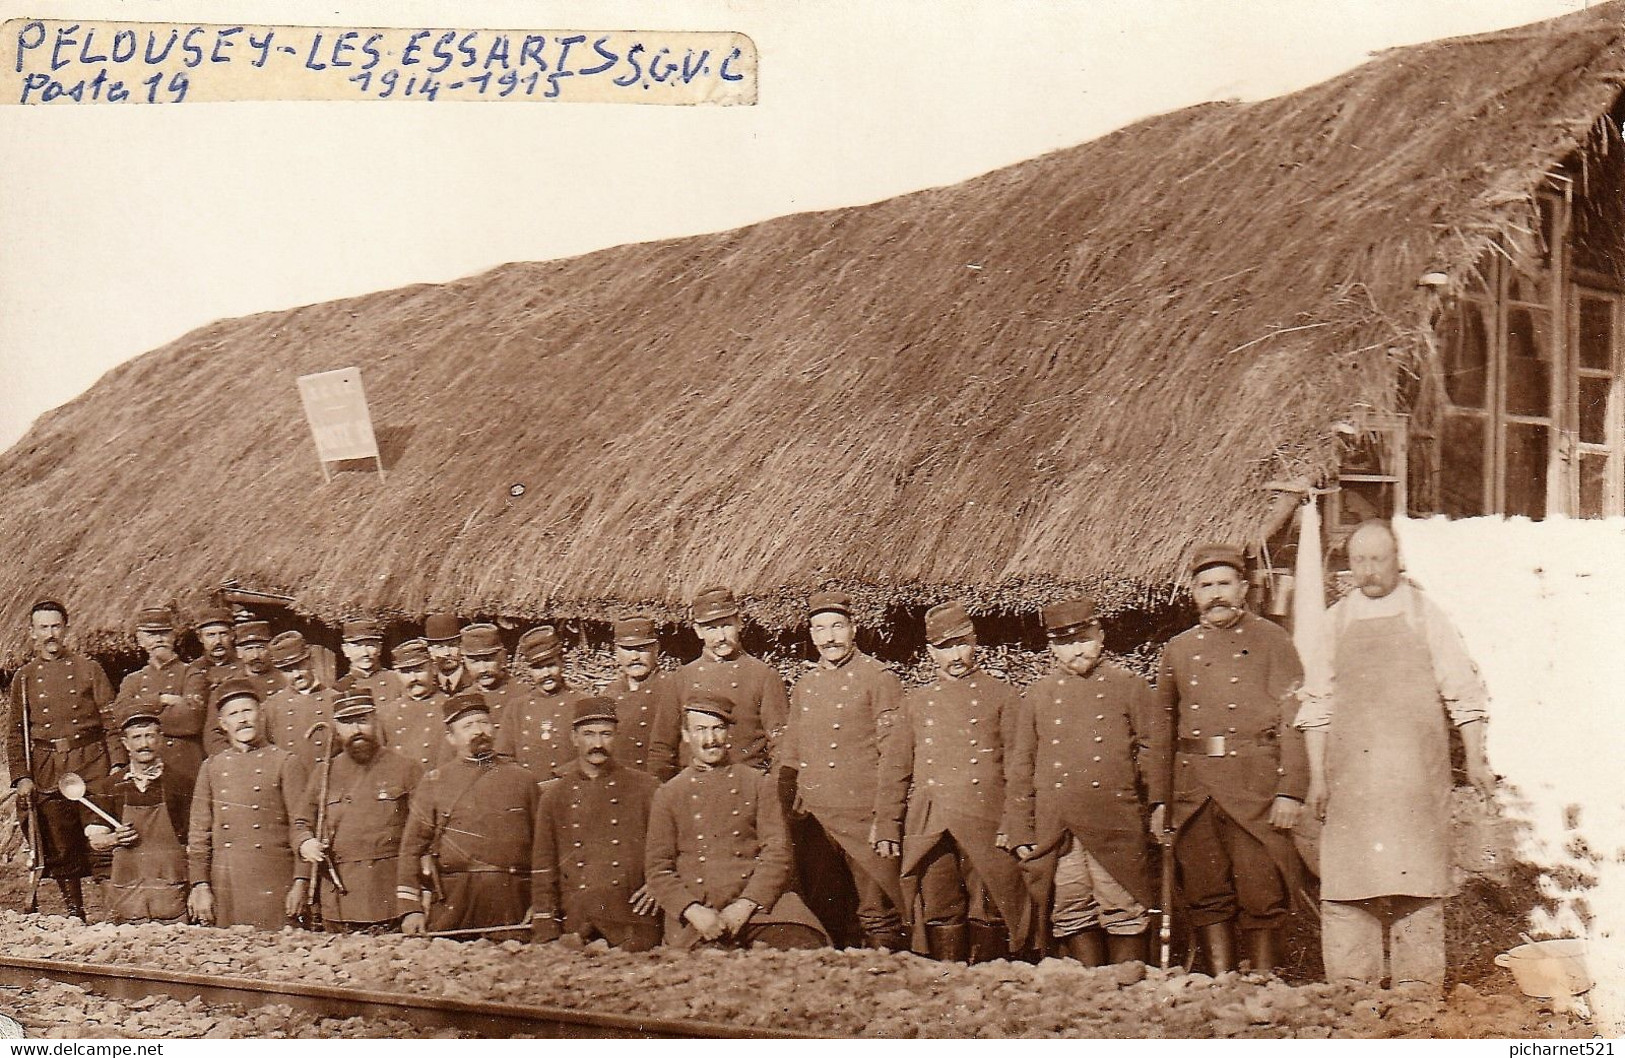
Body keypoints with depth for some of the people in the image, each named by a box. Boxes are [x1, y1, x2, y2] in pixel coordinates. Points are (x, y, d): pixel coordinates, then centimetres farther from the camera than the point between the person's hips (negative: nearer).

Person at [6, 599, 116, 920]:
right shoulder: (24, 677, 9)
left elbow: (111, 721, 2)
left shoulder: (89, 669, 5)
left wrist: (117, 764, -7)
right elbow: (15, 733, 9)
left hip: (91, 764, -2)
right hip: (46, 770, 2)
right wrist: (21, 776, -2)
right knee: (59, 847, 4)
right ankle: (75, 915, 15)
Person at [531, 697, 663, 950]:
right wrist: (546, 933, 2)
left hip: (634, 916, -1)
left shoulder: (646, 787, 6)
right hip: (574, 922, 1)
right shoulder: (554, 795, 9)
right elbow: (544, 869, 8)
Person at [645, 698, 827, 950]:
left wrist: (745, 905, -11)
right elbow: (657, 868, 9)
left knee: (807, 950, -27)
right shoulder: (668, 795, 14)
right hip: (696, 909, -1)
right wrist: (693, 911, -9)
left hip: (759, 899, 1)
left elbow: (777, 852, 4)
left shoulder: (760, 784, 13)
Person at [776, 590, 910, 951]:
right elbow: (788, 759, 20)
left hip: (865, 820, -5)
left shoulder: (878, 679, -3)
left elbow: (896, 756, -8)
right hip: (814, 822, 6)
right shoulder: (804, 686, 15)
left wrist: (887, 823, -14)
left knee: (879, 920, -3)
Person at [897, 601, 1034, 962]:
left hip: (985, 824, -2)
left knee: (988, 915, -1)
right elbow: (899, 769, 18)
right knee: (940, 915, 1)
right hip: (929, 829, 2)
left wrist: (1014, 825, -5)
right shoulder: (915, 701, 17)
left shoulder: (1001, 696, 7)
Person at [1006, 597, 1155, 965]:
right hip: (1055, 833, 2)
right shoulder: (1036, 695, 13)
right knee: (1072, 917, 5)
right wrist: (1022, 834, 7)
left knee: (1124, 915, -3)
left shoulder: (1130, 687, 8)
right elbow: (1021, 768, 13)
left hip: (1116, 827, -2)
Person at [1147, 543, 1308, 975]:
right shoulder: (1177, 649, 15)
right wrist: (1159, 799, 10)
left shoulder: (1270, 639, 5)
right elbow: (1163, 730, 16)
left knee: (1262, 895, -2)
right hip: (1195, 788, 4)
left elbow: (1294, 718, -2)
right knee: (1206, 895, 6)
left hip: (1256, 785, -3)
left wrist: (1291, 790, -10)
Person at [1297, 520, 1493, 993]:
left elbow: (1464, 692, 7)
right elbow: (1318, 703, 12)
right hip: (1350, 772, 2)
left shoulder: (1425, 614, 5)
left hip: (1416, 771, -2)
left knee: (1416, 875, -3)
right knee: (1345, 881, -1)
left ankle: (1418, 985, 3)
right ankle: (1349, 990, 4)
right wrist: (1317, 774, 7)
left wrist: (1475, 760, 1)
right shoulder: (1335, 621, 10)